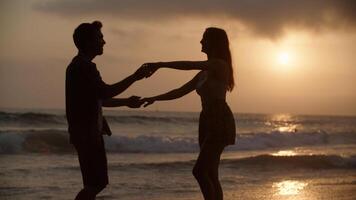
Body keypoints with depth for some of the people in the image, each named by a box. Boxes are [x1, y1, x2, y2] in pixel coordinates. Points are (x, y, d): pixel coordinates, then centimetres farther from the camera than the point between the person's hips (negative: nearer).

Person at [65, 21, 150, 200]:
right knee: (95, 183, -9)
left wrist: (126, 102, 20)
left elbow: (99, 99, 25)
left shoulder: (80, 65, 19)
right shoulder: (84, 66, -13)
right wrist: (135, 77, -17)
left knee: (97, 182, 13)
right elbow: (106, 92, -22)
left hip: (88, 133, 10)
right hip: (88, 133, -10)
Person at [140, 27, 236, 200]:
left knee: (199, 171, -17)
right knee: (210, 175, 6)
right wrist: (154, 98, 13)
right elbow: (180, 91, 20)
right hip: (207, 121, 9)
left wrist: (160, 65, -16)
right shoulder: (204, 73, 21)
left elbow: (189, 65, -18)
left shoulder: (220, 65, -6)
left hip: (220, 122, -9)